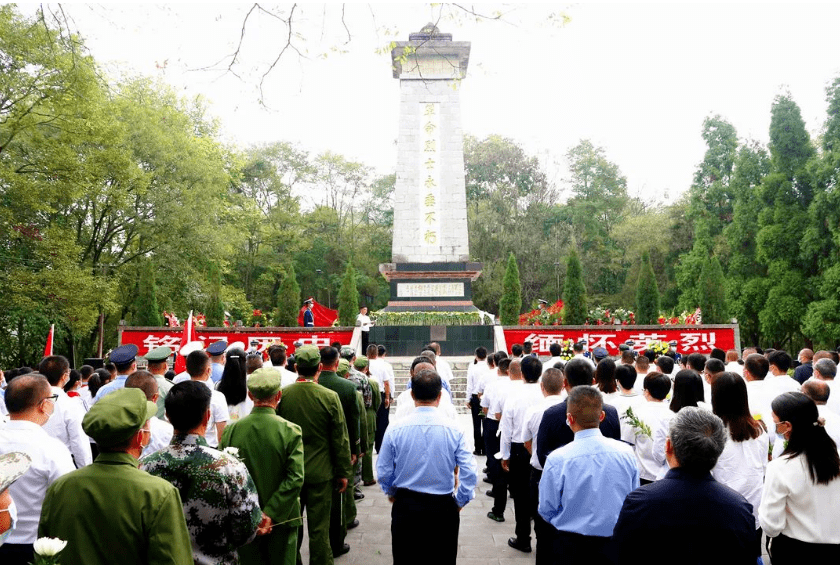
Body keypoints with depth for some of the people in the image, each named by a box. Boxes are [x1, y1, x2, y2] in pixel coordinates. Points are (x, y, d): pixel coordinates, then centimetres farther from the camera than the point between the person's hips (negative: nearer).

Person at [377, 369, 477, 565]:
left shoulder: (395, 430, -11)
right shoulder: (454, 431, -14)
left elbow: (383, 471, -2)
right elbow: (469, 473, -12)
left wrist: (391, 493, 17)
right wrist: (460, 501, 4)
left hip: (405, 507, 1)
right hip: (443, 507, -1)